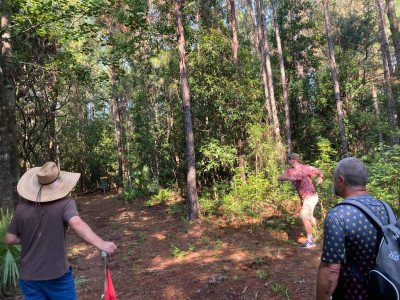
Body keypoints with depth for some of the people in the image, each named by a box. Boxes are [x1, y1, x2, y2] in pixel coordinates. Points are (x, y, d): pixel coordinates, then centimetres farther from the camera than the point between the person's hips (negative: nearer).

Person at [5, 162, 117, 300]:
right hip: (57, 275, -3)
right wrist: (100, 243, -42)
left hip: (28, 277, 3)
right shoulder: (65, 204, -15)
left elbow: (9, 240, 3)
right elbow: (77, 224, -32)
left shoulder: (21, 209, -3)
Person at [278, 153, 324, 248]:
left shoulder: (306, 168, -12)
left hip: (311, 196, -8)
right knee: (309, 216, 24)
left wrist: (321, 177, -28)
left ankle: (310, 241, -9)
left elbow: (321, 171, -5)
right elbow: (280, 177, -8)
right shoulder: (290, 171, 4)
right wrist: (288, 178, -28)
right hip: (304, 198, 8)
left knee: (304, 216, -15)